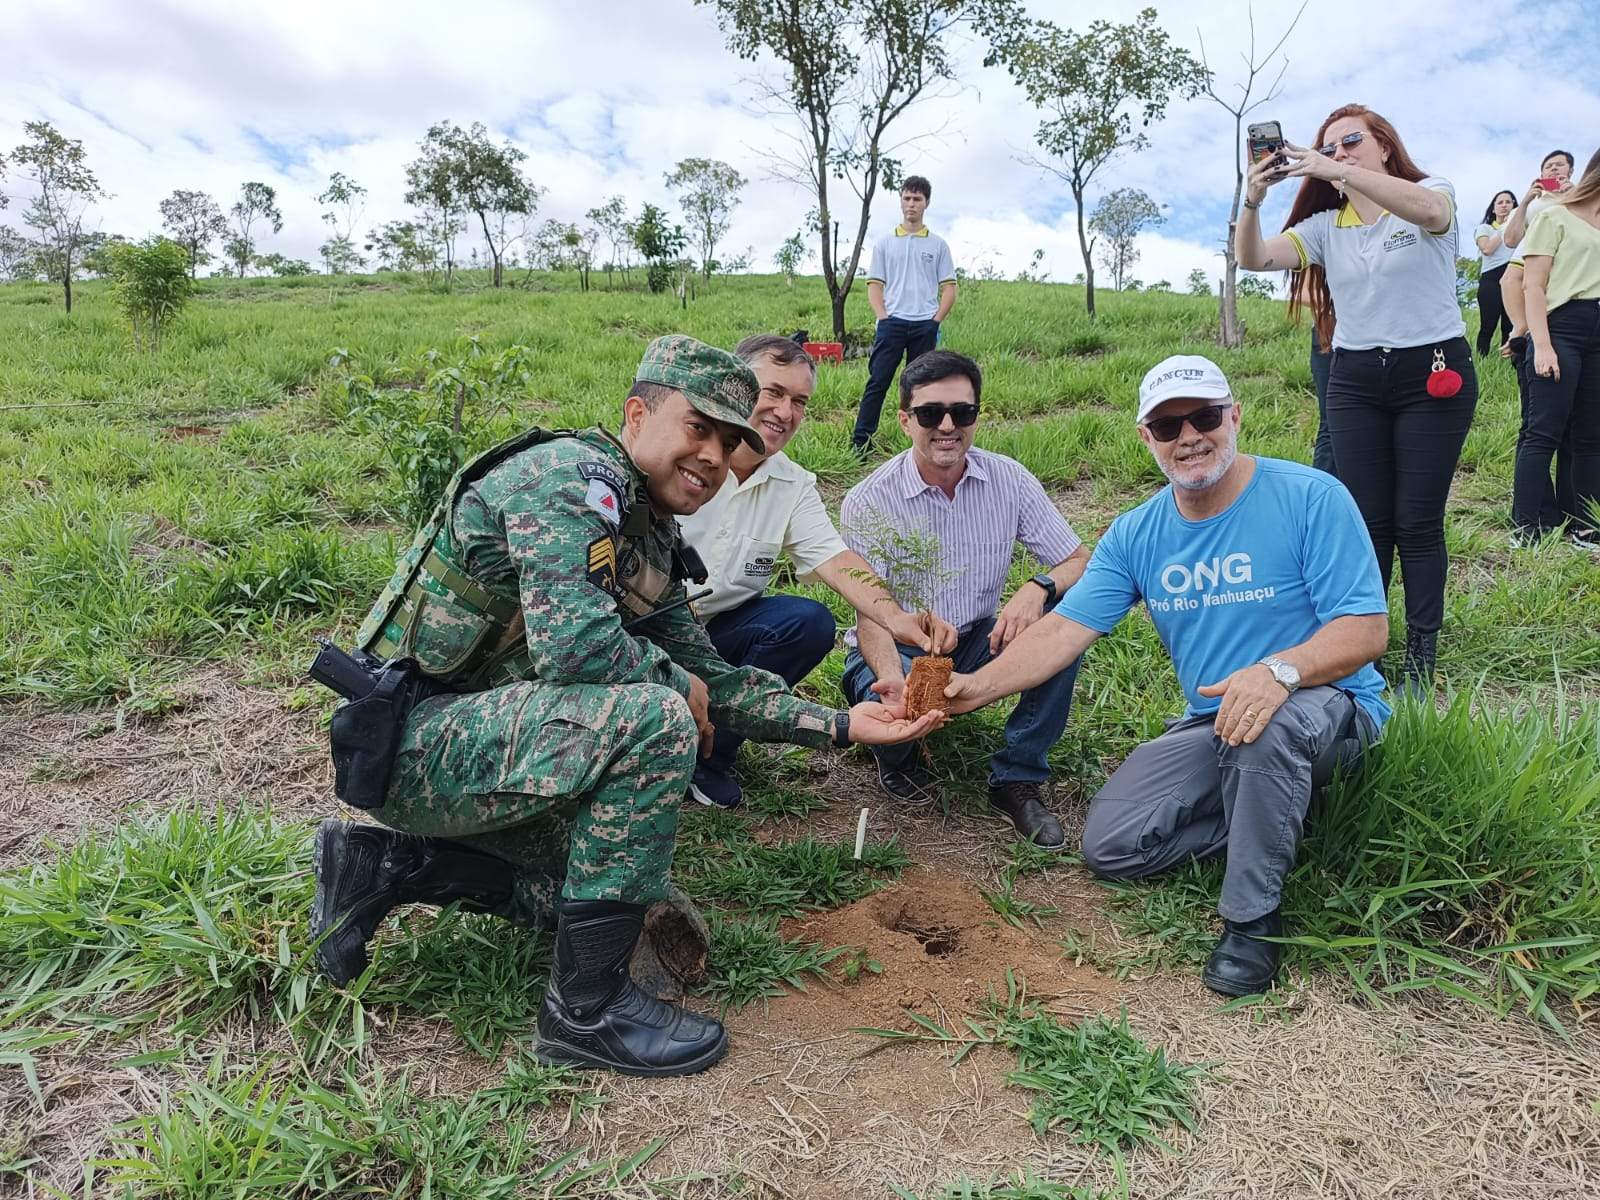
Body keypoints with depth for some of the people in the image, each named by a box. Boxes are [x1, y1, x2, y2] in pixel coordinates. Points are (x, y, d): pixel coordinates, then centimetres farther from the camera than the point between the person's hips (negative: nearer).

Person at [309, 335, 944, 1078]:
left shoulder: (650, 539, 12)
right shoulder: (573, 475, -17)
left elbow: (708, 676, 16)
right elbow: (574, 645, -31)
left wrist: (839, 725, 8)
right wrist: (673, 681, -11)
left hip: (469, 739, 10)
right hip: (411, 735, -10)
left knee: (609, 870, 18)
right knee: (654, 721, -27)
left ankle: (383, 865, 18)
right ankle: (587, 1008, -14)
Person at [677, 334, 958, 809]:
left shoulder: (794, 485, 3)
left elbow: (835, 559, -11)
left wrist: (894, 617, -31)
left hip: (721, 628, 5)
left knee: (810, 621, -20)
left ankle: (709, 755, -5)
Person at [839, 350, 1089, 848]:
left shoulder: (1008, 480, -6)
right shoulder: (869, 502, -14)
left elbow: (1080, 563, -7)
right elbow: (871, 616, -19)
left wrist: (1038, 588, -31)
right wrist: (893, 677, -41)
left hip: (977, 645, 3)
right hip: (898, 653, -3)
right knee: (893, 709, -36)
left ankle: (1017, 780, -12)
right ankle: (897, 758, 5)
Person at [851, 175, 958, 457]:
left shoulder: (938, 245, 11)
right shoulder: (884, 243, 11)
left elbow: (949, 287, 8)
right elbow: (874, 285, 7)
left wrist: (936, 320, -3)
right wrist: (883, 317, -6)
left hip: (925, 325, 1)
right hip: (892, 323, -1)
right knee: (877, 382, -7)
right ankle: (860, 442, -7)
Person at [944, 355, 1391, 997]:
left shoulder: (1311, 498, -13)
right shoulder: (1136, 535, 1)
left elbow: (1366, 630, -17)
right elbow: (1064, 629, -7)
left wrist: (1281, 669, -38)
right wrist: (977, 686, -23)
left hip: (1327, 709, -4)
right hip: (1212, 727, 5)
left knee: (1271, 723, -40)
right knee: (1110, 844, -9)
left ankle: (1252, 920, -18)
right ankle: (1280, 819, 8)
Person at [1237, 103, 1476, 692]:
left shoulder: (1431, 192, 0)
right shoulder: (1325, 225, 10)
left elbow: (1431, 211, -26)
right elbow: (1255, 259, -5)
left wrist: (1339, 172, -34)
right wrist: (1252, 202, -25)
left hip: (1434, 373, -3)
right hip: (1356, 381, 3)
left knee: (1418, 522, -2)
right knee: (1368, 521, 2)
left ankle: (1421, 655, 7)